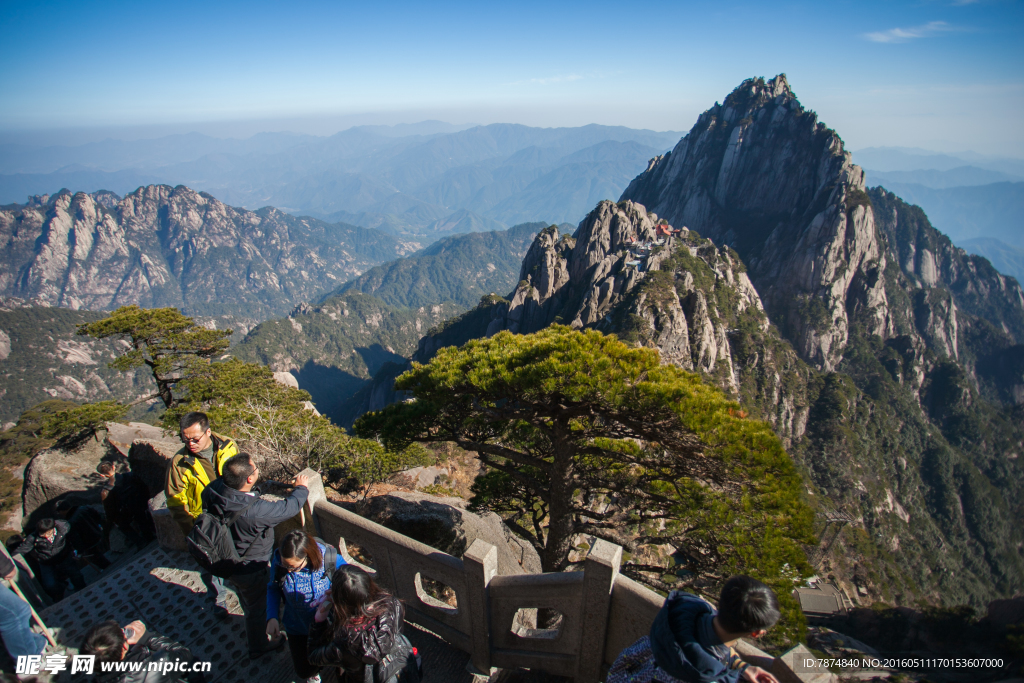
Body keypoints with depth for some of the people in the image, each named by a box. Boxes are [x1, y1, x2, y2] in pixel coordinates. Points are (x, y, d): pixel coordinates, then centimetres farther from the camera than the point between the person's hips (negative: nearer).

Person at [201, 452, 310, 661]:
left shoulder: (211, 491, -26)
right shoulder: (256, 511, -43)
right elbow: (290, 507, -26)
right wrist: (301, 488, -5)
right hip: (250, 570, -7)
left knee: (248, 601, 35)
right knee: (258, 607, 23)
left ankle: (254, 627, 64)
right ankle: (258, 646, 48)